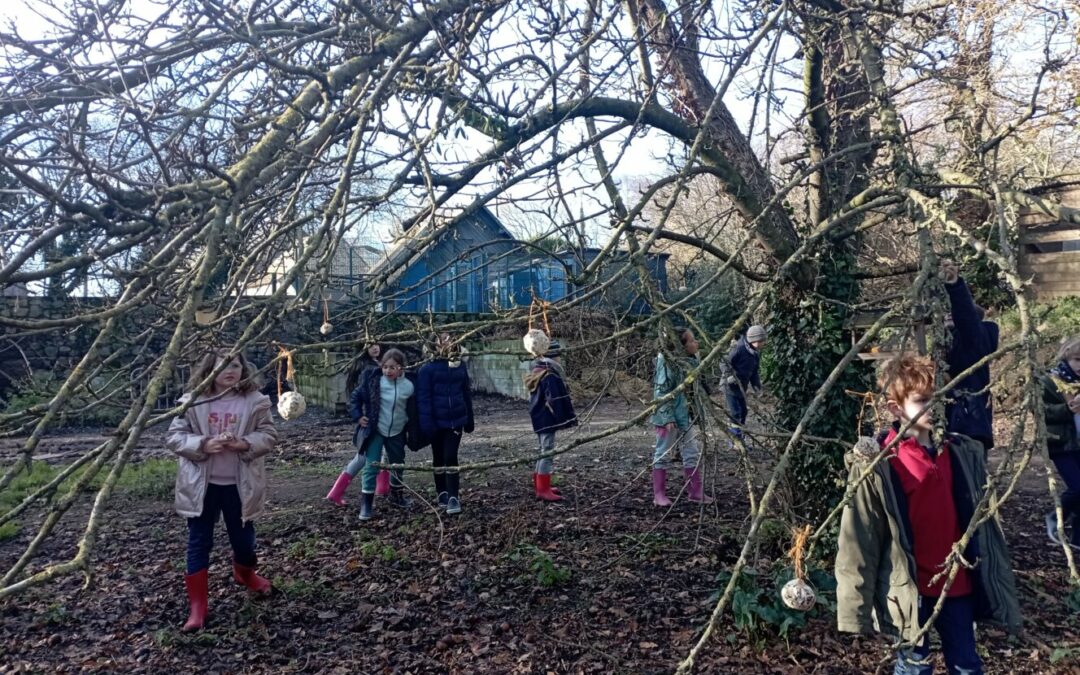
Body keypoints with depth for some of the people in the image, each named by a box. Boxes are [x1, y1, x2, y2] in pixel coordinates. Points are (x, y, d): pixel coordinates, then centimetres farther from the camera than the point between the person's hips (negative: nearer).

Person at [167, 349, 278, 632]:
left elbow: (268, 435, -3)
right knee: (199, 542, 4)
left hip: (239, 484, 1)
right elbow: (174, 436, -4)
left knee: (243, 538, 14)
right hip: (201, 485, 0)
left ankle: (245, 573, 47)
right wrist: (203, 444, -21)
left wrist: (245, 443, -23)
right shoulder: (191, 401, -5)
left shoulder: (255, 401, -5)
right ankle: (197, 605, 13)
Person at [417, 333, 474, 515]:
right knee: (439, 458, 14)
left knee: (450, 457, -4)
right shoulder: (427, 369, -11)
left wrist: (469, 419, 10)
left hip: (456, 419, 1)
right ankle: (442, 493, 28)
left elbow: (466, 393, 8)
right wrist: (427, 423, -17)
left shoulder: (460, 365, 0)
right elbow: (423, 398, -12)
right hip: (437, 421, -1)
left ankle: (453, 497, -3)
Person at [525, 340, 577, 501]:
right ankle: (543, 489, -3)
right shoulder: (550, 376, -20)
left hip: (539, 418, 10)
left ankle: (539, 484, 28)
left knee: (544, 451, 19)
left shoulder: (538, 372, 12)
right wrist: (566, 419, -17)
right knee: (548, 452, -6)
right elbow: (556, 401, -22)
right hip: (548, 420, -10)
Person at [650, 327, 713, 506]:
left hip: (685, 415, 7)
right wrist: (668, 418, -21)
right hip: (667, 416, -7)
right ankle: (659, 495, 13)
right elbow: (661, 392, -19)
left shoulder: (691, 360, 3)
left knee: (692, 454, 11)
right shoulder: (667, 363, -19)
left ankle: (696, 492, 21)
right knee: (663, 454, 4)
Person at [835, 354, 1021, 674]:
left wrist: (999, 583, 9)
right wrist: (857, 610, -12)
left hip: (958, 585, 4)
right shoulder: (875, 466, -16)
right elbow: (858, 543, -13)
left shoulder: (964, 453, -2)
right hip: (909, 589, -4)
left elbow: (984, 523, 7)